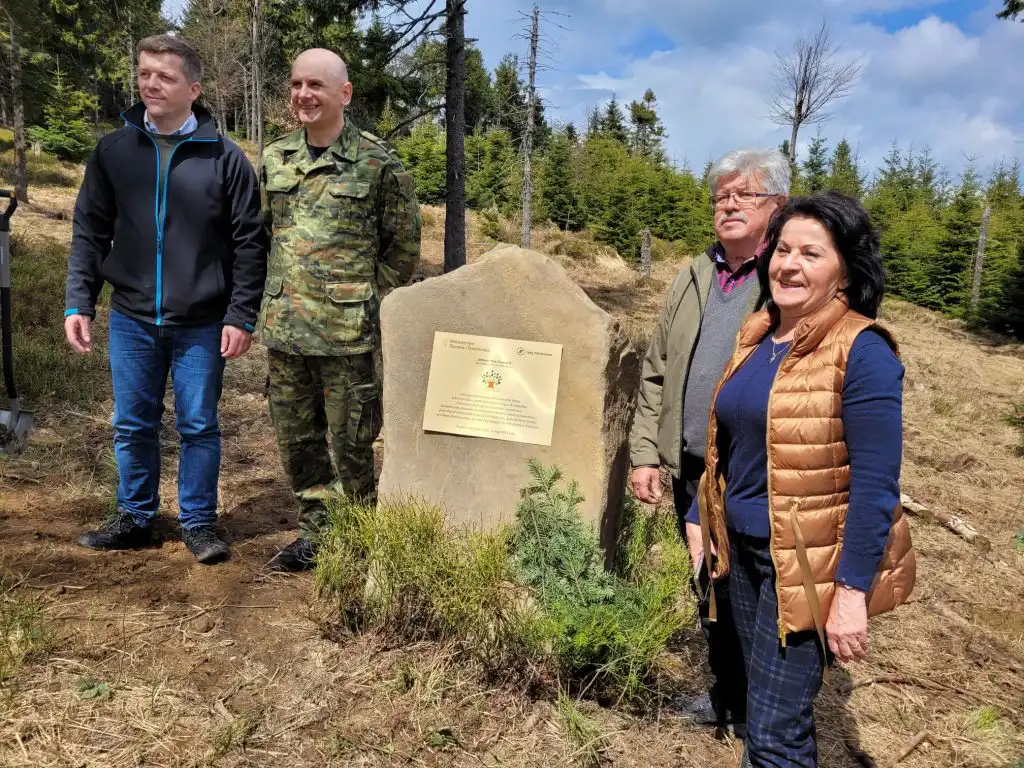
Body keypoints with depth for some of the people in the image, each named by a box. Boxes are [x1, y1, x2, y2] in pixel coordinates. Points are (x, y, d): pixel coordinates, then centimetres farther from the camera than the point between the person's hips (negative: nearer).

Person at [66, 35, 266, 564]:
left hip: (201, 323, -3)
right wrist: (78, 303, 0)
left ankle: (199, 523, 22)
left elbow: (249, 243, -4)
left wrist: (241, 316, -9)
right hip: (131, 319, 3)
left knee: (199, 427, 7)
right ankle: (134, 518, 30)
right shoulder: (112, 151, 4)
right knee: (132, 426, 13)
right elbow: (90, 232, 7)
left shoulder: (225, 158, -4)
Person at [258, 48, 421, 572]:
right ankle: (314, 533, 31)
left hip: (346, 333, -5)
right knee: (296, 440, 14)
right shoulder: (274, 159, 10)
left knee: (351, 445, 4)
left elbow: (403, 245, 0)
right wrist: (271, 297, 13)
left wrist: (365, 299, -2)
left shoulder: (377, 163, -5)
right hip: (283, 330, 6)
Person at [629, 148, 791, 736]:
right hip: (691, 474, 6)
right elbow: (656, 373, 12)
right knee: (712, 596, 21)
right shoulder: (694, 279, 10)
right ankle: (727, 698, 43)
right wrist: (646, 453, 6)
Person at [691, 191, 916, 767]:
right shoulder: (758, 337, 6)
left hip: (810, 563, -7)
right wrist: (699, 517, 14)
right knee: (773, 708, 22)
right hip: (743, 549, 7)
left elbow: (875, 485, -19)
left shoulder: (862, 351, -16)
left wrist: (852, 591, -20)